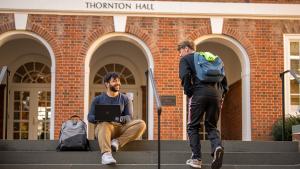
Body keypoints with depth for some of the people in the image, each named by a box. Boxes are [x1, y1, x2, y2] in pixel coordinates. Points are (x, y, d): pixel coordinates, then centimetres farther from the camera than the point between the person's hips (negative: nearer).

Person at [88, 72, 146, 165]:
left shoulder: (125, 99, 14)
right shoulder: (98, 99, 11)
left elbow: (129, 117, 4)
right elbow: (90, 117, 4)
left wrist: (121, 119, -21)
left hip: (121, 128, 2)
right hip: (102, 127, -2)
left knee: (141, 124, -24)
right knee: (105, 124, -39)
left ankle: (117, 142, -31)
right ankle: (106, 154, -58)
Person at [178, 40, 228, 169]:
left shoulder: (185, 59, 12)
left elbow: (185, 76, -9)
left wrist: (188, 93, 0)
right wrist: (223, 92, 19)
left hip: (199, 94, -5)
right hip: (215, 94, 5)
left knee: (193, 127, 9)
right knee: (211, 126, 12)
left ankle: (196, 158, 4)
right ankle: (217, 147, -17)